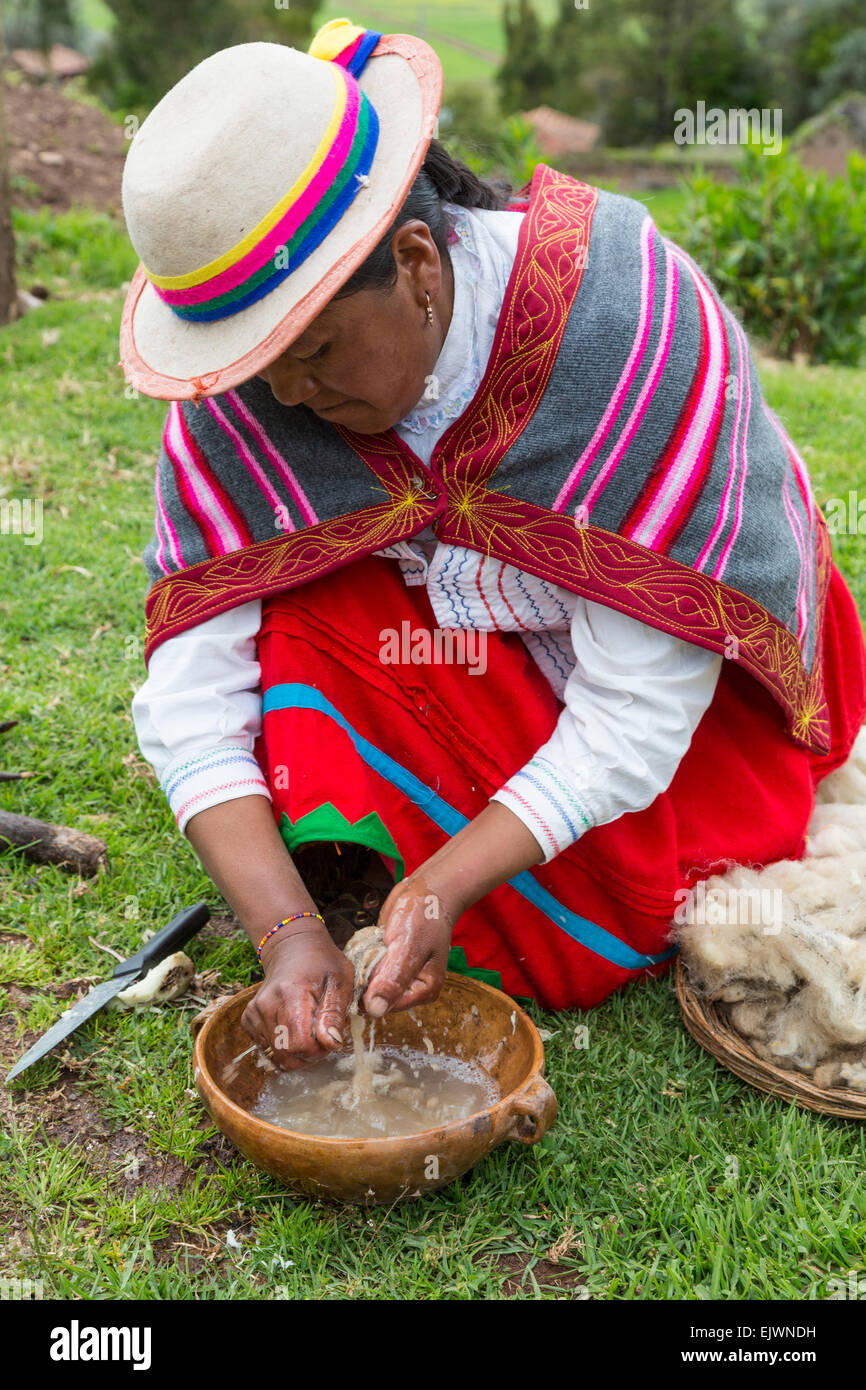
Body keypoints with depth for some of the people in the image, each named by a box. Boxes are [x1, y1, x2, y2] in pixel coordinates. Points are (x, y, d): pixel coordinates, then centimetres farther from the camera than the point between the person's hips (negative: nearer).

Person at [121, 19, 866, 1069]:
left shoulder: (628, 323, -33)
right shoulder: (247, 377, -21)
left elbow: (641, 711, -31)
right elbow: (192, 688, -22)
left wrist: (450, 883, -38)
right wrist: (288, 931, -33)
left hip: (692, 674, -2)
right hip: (474, 651, 3)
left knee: (596, 947, -17)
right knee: (298, 608, -25)